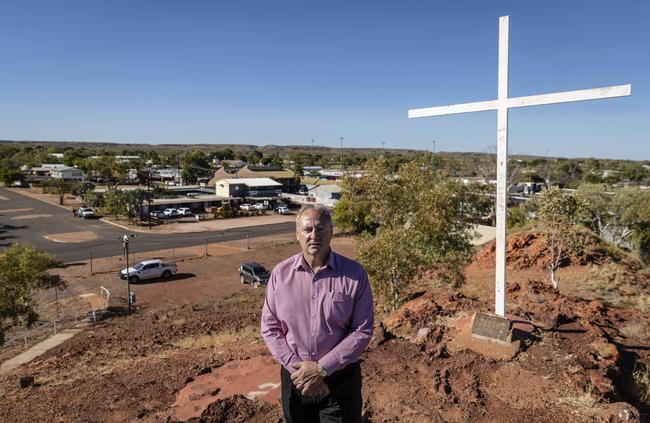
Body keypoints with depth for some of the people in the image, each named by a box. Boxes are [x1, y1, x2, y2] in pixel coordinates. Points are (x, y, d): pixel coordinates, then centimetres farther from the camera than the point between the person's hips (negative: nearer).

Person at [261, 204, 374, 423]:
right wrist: (295, 366, -12)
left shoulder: (355, 274, -11)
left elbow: (362, 330, -11)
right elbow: (270, 327, -1)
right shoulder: (280, 274, -5)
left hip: (340, 378, -2)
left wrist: (322, 368, -16)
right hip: (295, 377, 2)